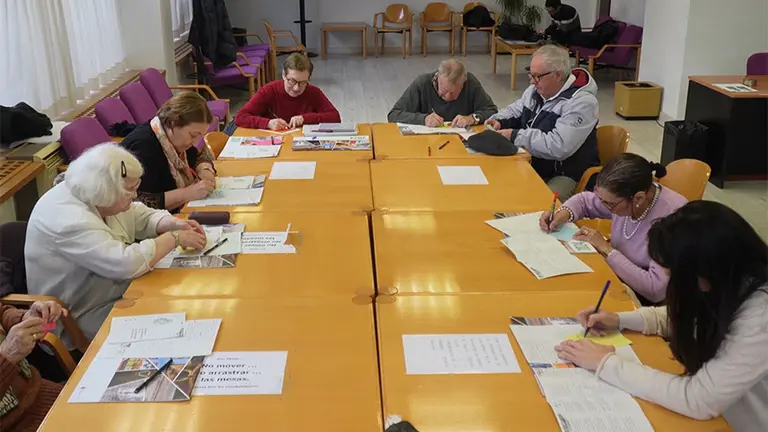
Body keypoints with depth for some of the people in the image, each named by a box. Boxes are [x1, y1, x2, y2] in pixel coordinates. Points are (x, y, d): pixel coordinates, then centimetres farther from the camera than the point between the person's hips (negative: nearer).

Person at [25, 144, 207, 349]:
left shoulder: (97, 196, -4)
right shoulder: (70, 220, -31)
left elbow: (143, 217, 10)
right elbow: (127, 264, -37)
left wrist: (176, 224, -10)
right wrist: (175, 238, -24)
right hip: (81, 318, -8)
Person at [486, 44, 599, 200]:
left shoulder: (581, 102, -21)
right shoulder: (537, 90, 6)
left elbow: (558, 147, -30)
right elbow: (514, 111, 24)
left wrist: (515, 136, -24)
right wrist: (499, 121, 0)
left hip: (565, 175, -8)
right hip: (533, 165, 8)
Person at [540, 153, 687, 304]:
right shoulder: (622, 196, -9)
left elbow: (657, 290, -33)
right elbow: (585, 200, 13)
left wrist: (606, 249, -25)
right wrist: (563, 213, -10)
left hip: (648, 305, -6)